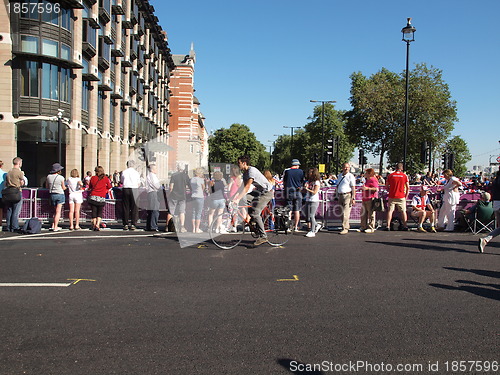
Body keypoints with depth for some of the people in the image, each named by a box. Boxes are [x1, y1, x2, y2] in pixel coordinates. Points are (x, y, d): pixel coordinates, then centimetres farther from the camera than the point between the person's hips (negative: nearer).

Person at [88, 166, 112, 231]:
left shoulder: (93, 178, 3)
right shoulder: (106, 178, 0)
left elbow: (89, 187, 14)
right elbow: (109, 187, 10)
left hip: (93, 197, 1)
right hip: (102, 198, -1)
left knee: (94, 212, 9)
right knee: (100, 213, 7)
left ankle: (94, 225, 12)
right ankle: (98, 224, -6)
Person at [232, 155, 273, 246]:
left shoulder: (252, 171, -21)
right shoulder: (245, 173, 9)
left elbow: (247, 187, -27)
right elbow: (243, 187, 6)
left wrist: (238, 199, -31)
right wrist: (235, 197, -4)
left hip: (267, 192, -10)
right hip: (259, 192, 10)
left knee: (255, 213, -17)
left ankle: (263, 237, -13)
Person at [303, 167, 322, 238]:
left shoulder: (316, 182, -7)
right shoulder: (308, 181, 14)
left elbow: (314, 192, -15)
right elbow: (305, 191, 17)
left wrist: (307, 189, -14)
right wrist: (304, 188, -2)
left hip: (314, 201, -8)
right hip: (308, 200, 8)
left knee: (311, 216, -9)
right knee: (308, 216, 8)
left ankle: (312, 231, -4)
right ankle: (317, 225, 29)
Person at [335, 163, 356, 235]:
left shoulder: (350, 176, -4)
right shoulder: (340, 175, 16)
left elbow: (353, 188, -7)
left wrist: (353, 198, -13)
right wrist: (337, 196, 20)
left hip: (347, 195, -7)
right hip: (340, 195, 7)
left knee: (345, 213, -11)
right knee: (342, 213, 10)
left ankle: (345, 229, -8)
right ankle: (347, 225, 25)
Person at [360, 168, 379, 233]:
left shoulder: (373, 180, -10)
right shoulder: (367, 180, 21)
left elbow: (376, 189, -20)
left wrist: (367, 188, -22)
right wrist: (362, 188, 21)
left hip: (371, 199, -10)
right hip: (365, 199, 10)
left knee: (371, 214, -5)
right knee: (363, 214, 11)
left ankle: (371, 228, 0)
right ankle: (363, 227, 18)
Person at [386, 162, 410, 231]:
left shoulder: (390, 175, 1)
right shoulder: (404, 176, 0)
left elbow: (387, 186, 5)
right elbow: (408, 187, 0)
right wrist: (406, 196, 9)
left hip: (392, 196, 0)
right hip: (401, 197, 0)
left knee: (390, 211, 4)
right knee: (403, 211, 9)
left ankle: (388, 226, -1)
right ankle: (405, 226, 7)